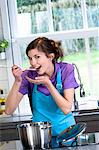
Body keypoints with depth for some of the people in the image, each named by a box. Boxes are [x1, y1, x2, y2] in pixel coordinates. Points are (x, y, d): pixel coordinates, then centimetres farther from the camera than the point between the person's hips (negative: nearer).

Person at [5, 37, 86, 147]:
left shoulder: (66, 69, -8)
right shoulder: (28, 76, -6)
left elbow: (66, 109, -14)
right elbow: (9, 110, -9)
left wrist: (47, 83, -20)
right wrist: (17, 81, -18)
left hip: (65, 129, 0)